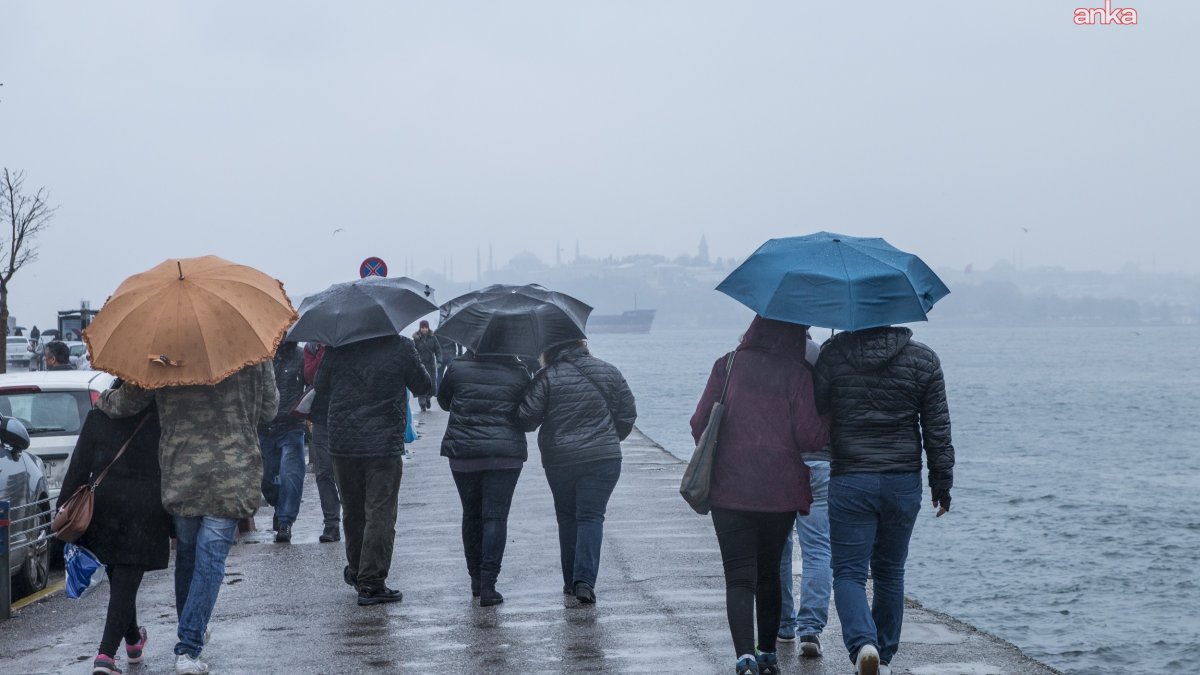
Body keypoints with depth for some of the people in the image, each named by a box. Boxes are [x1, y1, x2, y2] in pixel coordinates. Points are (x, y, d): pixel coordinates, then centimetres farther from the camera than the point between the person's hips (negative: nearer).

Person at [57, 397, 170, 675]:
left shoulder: (99, 416, 2)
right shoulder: (160, 416, -4)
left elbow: (79, 464, 2)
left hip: (104, 505, 3)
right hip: (145, 511, -3)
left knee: (119, 580, 21)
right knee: (126, 584, -4)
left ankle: (133, 641, 40)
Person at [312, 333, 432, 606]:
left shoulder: (337, 346, 1)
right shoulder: (402, 348, -7)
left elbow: (320, 390, 8)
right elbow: (423, 387, 5)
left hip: (342, 444, 3)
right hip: (385, 445, -3)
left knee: (352, 511, 18)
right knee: (380, 514, -1)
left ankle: (356, 571, 33)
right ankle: (371, 582, -5)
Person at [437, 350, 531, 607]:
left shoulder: (457, 368, -1)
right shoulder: (519, 374, -1)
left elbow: (443, 401, 14)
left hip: (463, 453, 1)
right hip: (506, 454, -1)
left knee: (471, 515, 15)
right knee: (496, 516, -3)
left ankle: (476, 579, 21)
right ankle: (487, 585, -12)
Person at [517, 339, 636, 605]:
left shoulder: (547, 377, -8)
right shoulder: (609, 372, 2)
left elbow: (526, 418, -10)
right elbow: (628, 415, 6)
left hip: (559, 460, 0)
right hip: (603, 458, 1)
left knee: (567, 516, 14)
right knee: (592, 515, 0)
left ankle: (571, 580, 17)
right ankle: (584, 580, -16)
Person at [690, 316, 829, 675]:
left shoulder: (727, 366, -1)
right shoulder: (798, 373, -7)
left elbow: (700, 424, 2)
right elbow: (810, 436, -10)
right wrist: (828, 425, 11)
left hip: (730, 489, 0)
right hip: (781, 493, 0)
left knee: (739, 577, -2)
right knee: (769, 572, 19)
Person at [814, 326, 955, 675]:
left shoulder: (833, 354, -5)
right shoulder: (924, 359, 0)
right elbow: (938, 430, 2)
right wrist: (942, 483, 10)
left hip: (849, 482, -2)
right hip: (903, 483, 2)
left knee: (849, 573, 1)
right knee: (890, 573, 16)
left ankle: (863, 644, -23)